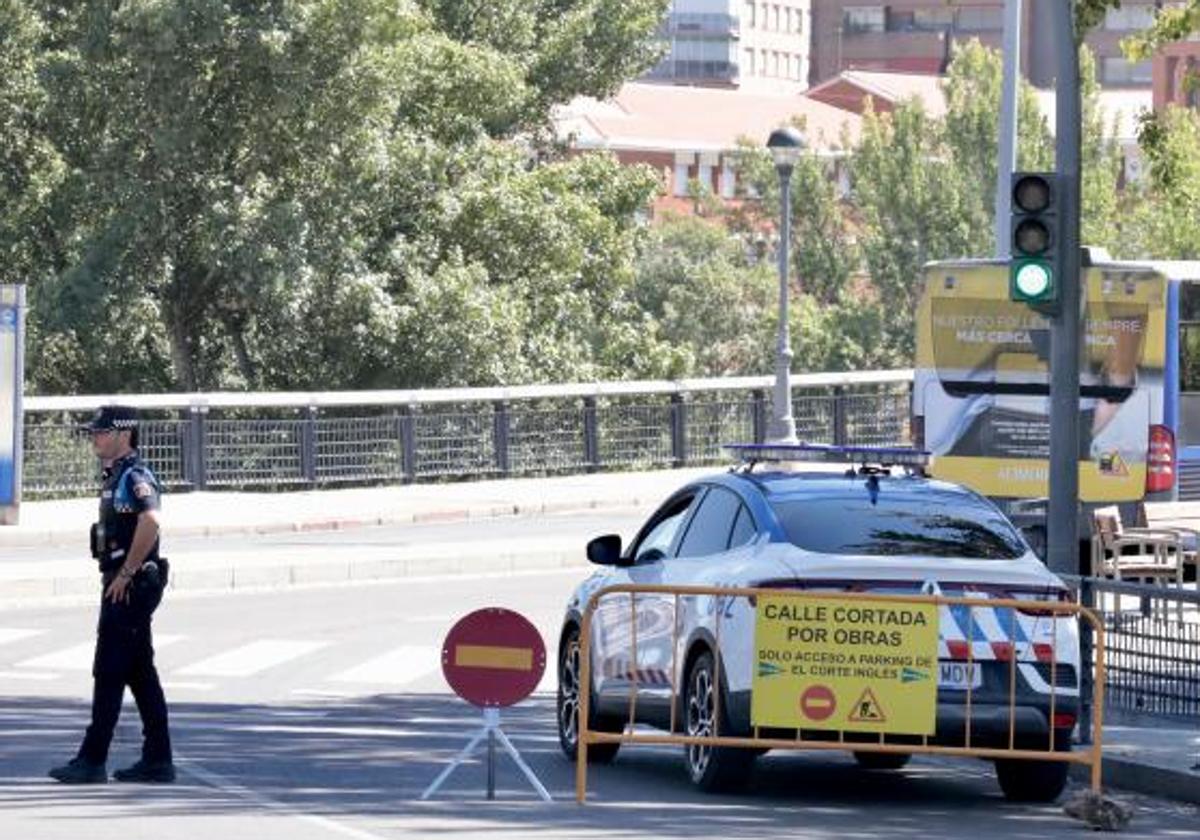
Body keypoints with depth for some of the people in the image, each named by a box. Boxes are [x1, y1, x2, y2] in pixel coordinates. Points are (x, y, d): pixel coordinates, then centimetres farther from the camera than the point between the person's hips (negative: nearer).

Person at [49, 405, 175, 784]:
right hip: (122, 586, 10)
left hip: (129, 587, -10)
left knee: (109, 672, -8)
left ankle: (92, 761, -7)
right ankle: (157, 760, 13)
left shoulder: (135, 476, -15)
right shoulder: (116, 476, 17)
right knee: (141, 674, 11)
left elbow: (150, 522, -30)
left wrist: (125, 575, -24)